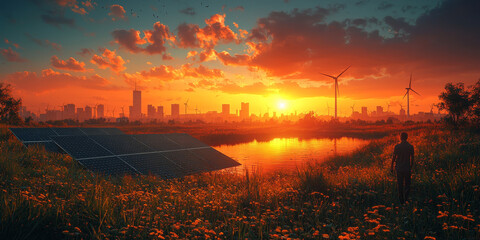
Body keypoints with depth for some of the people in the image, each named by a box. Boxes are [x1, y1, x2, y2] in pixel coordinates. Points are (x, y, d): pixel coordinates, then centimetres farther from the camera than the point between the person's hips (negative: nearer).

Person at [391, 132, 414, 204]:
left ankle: (401, 200, 17)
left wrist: (392, 167, 7)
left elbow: (394, 157, -4)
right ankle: (406, 198, -4)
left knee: (400, 184, 11)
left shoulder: (397, 146, -9)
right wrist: (411, 167, 16)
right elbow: (412, 158, 2)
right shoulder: (411, 146, -6)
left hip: (399, 168, 0)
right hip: (407, 168, 0)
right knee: (407, 184, 13)